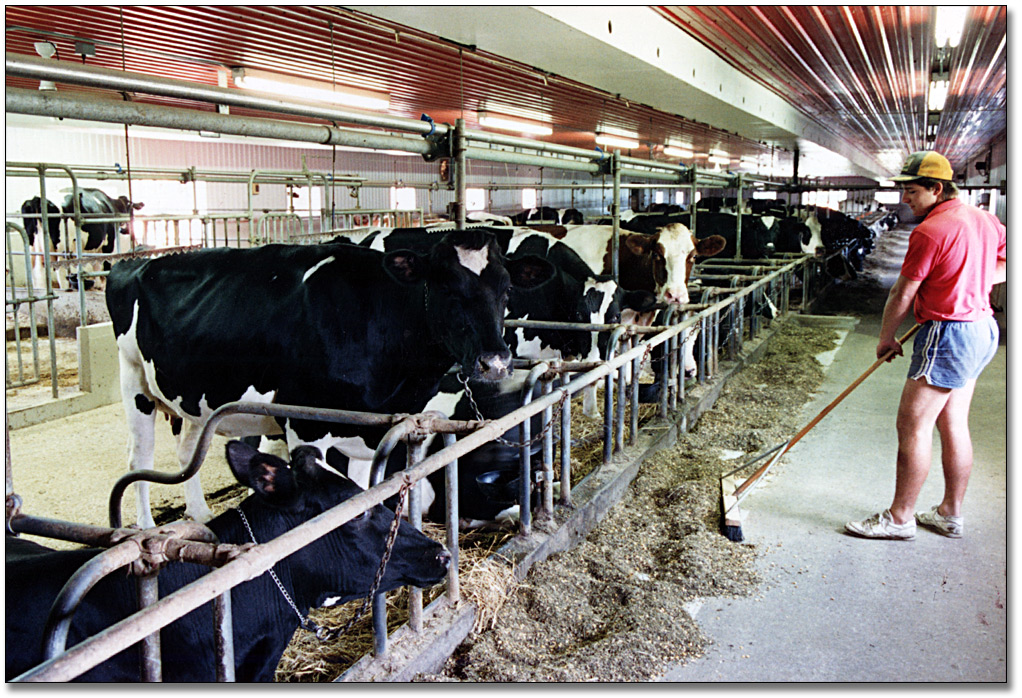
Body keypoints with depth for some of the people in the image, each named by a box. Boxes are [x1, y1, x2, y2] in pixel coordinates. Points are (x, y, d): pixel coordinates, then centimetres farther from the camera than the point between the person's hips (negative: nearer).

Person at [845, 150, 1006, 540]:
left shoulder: (931, 231, -17)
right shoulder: (985, 219, 10)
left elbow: (902, 294, -11)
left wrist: (886, 338, 2)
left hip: (948, 333, -10)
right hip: (982, 327, 10)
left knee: (912, 425, -4)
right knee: (953, 424, 15)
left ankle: (899, 518, 3)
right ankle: (950, 514, 24)